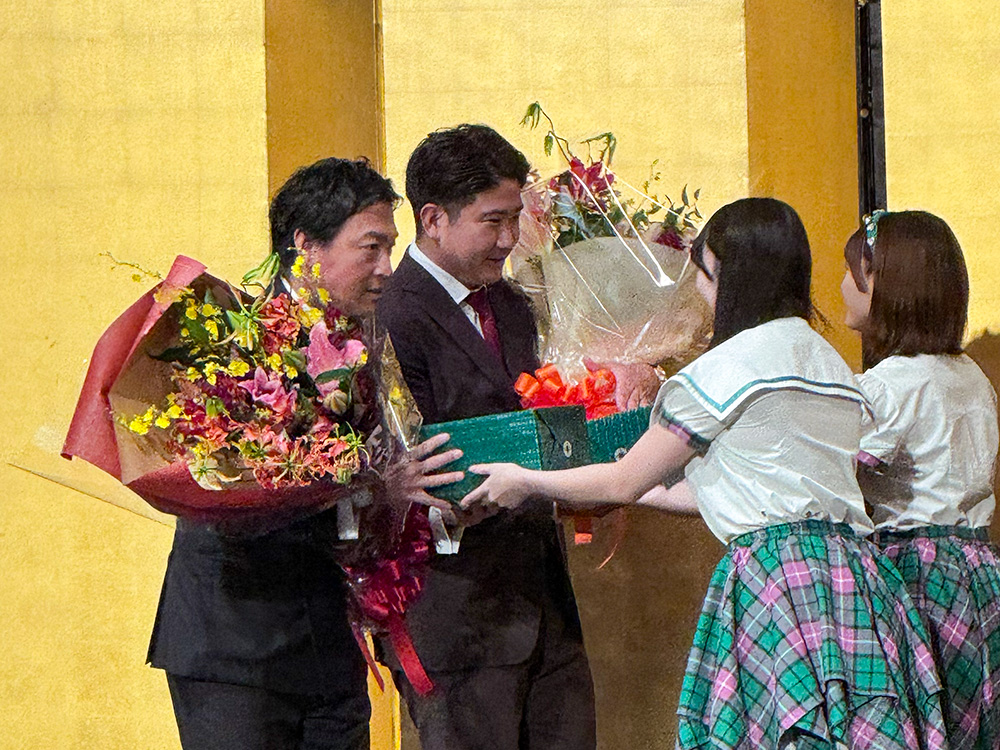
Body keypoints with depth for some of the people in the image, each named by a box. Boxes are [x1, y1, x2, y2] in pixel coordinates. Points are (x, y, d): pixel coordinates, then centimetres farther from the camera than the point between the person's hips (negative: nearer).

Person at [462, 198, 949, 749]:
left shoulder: (730, 365, -5)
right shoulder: (828, 361, 19)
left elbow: (625, 480, 3)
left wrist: (527, 482, 18)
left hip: (776, 576, -8)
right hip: (852, 569, 8)